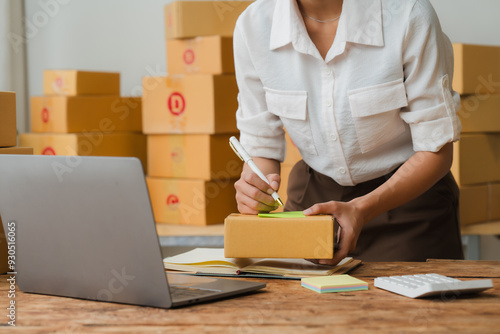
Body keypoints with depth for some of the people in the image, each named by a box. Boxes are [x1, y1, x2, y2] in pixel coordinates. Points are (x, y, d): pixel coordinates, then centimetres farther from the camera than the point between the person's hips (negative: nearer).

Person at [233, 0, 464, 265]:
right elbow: (261, 146, -3)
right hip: (315, 197, 2)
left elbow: (436, 149, -17)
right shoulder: (252, 25, -13)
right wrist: (253, 189, -25)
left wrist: (362, 209, -30)